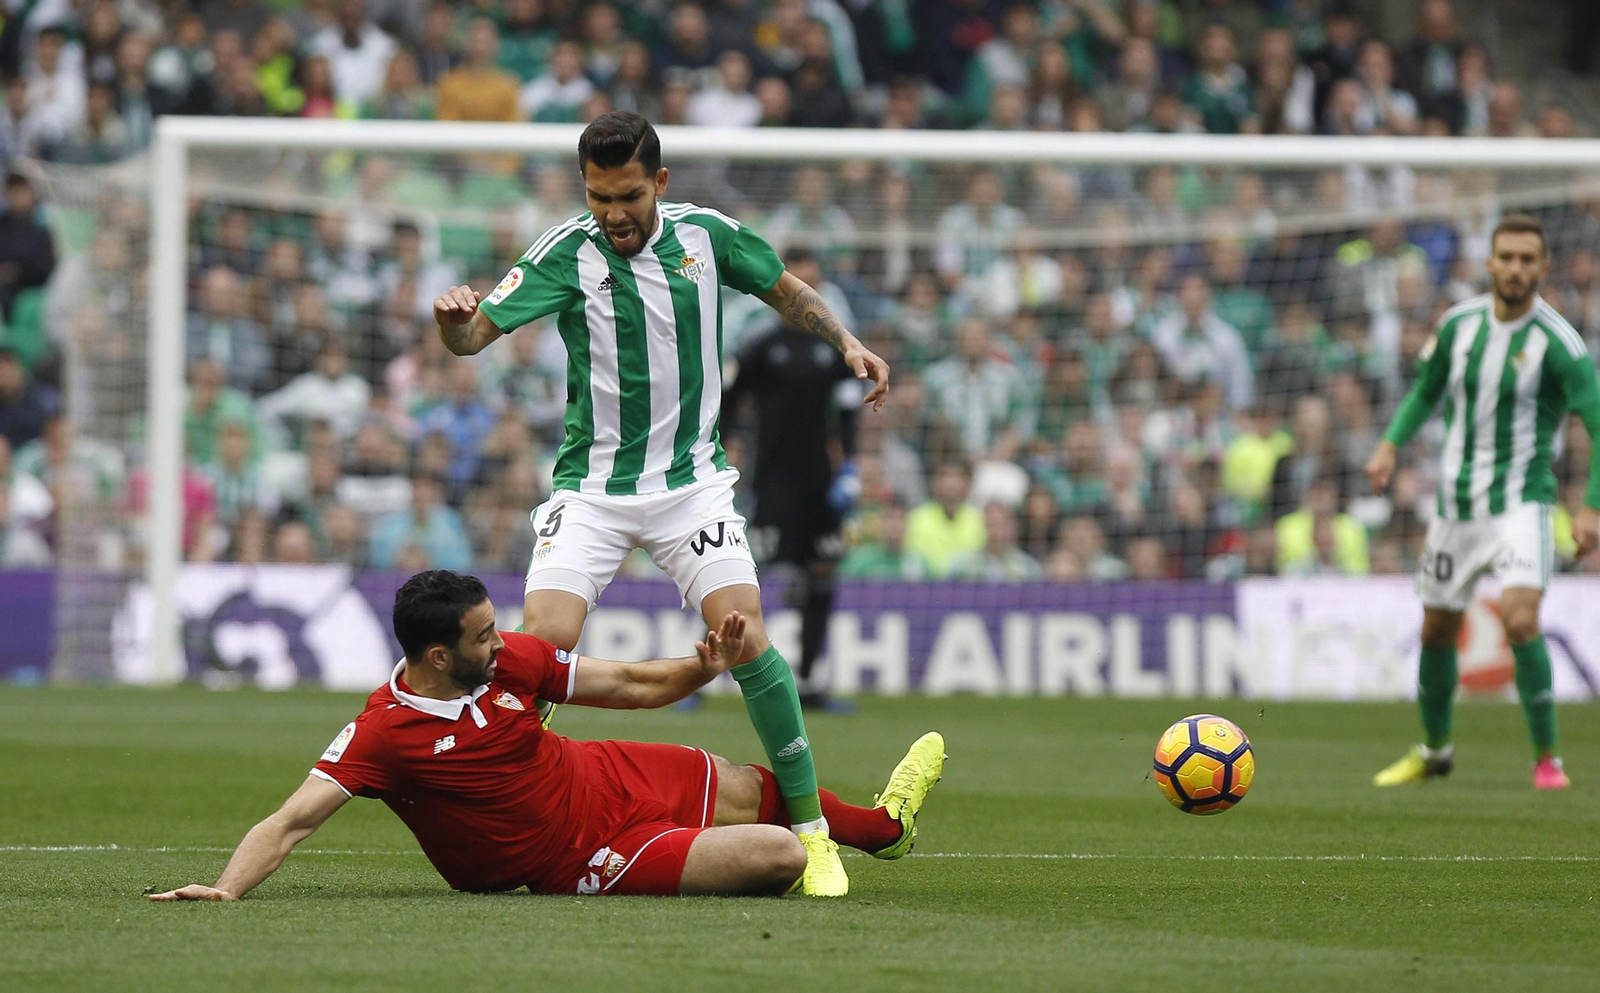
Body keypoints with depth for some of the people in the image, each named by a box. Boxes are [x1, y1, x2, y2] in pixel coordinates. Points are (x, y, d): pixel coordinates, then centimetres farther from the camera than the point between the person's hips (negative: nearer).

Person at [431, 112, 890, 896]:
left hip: (691, 480, 1)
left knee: (744, 634, -16)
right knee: (542, 642, -18)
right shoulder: (567, 253, -9)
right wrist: (453, 319, -39)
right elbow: (476, 334, -17)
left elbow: (788, 293, 17)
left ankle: (811, 830, -4)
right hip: (591, 490, -1)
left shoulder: (707, 235, -1)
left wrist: (845, 342, 0)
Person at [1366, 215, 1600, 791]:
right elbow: (1427, 390, 17)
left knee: (1521, 619, -24)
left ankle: (1546, 757, -12)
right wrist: (1391, 444, 1)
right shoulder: (1459, 324, 1)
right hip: (1456, 500, 5)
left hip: (1520, 501, -5)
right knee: (1437, 631, 12)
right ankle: (1434, 750, 35)